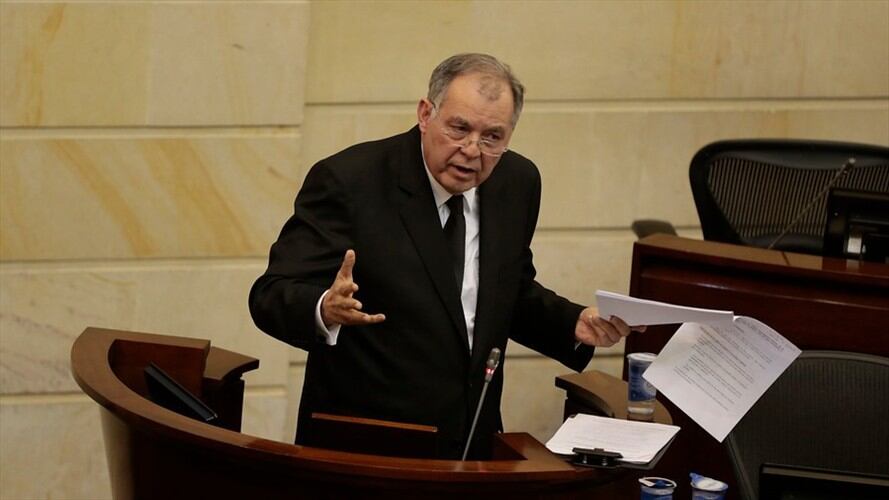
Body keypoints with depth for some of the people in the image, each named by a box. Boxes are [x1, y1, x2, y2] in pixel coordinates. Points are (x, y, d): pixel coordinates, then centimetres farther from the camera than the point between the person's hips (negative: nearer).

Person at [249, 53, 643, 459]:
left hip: (475, 441, 5)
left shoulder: (516, 182, 6)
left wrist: (575, 324, 1)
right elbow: (270, 297, -13)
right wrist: (326, 310, -34)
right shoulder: (348, 181, -11)